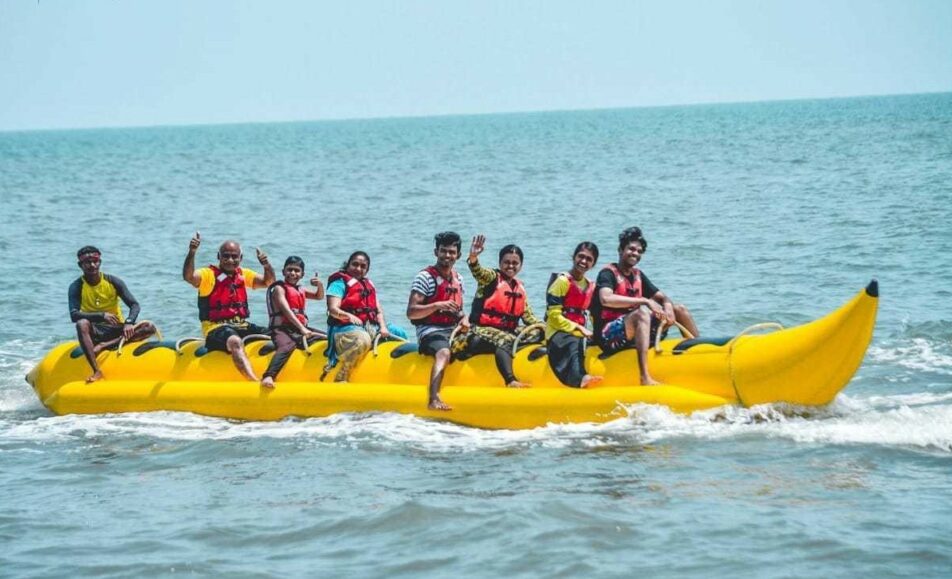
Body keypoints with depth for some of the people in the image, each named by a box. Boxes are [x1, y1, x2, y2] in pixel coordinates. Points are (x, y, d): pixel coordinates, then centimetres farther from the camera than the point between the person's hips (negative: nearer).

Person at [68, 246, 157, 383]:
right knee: (82, 324, -37)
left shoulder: (113, 282, 0)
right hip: (94, 332, -2)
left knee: (149, 328, -21)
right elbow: (74, 315, -19)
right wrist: (101, 315, -32)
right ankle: (96, 371, -45)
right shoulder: (77, 287, -5)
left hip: (116, 330, 2)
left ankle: (104, 346, -32)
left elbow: (134, 305, -4)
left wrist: (129, 323, -26)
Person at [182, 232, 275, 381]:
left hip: (242, 326, 7)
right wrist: (192, 253, -38)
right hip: (216, 328, -7)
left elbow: (268, 282, 12)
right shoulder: (208, 274, -4)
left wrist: (267, 266, -10)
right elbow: (188, 276, -22)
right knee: (234, 341, -38)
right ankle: (256, 383, -55)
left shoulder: (243, 274, 15)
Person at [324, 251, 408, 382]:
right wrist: (349, 316, -31)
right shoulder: (339, 283, 2)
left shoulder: (369, 285, 24)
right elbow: (333, 309, -11)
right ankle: (340, 379, -33)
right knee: (363, 339, -40)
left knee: (400, 334, 2)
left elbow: (378, 310, 17)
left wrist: (383, 327, -3)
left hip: (371, 327, 8)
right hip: (345, 327, -8)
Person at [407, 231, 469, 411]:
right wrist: (437, 305, -26)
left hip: (453, 331, 8)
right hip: (430, 331, -8)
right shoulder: (425, 277, -5)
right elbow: (411, 312, -12)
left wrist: (464, 319, 4)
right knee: (444, 353, -38)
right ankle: (434, 400, -56)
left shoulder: (458, 279, 18)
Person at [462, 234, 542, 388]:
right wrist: (473, 258, -45)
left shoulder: (520, 288, 19)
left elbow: (528, 316, 19)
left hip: (508, 333, 8)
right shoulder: (492, 278, 1)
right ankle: (511, 381, -55)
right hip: (481, 332, -8)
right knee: (504, 341, -38)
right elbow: (478, 272, -22)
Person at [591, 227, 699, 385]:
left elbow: (662, 297, 16)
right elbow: (606, 299, -27)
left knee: (680, 309, 6)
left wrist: (668, 307, -10)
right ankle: (644, 377, -50)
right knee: (642, 312, -37)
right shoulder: (608, 273, -8)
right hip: (609, 335, -8)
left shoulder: (638, 275, 15)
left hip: (633, 333, 8)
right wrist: (644, 301, -28)